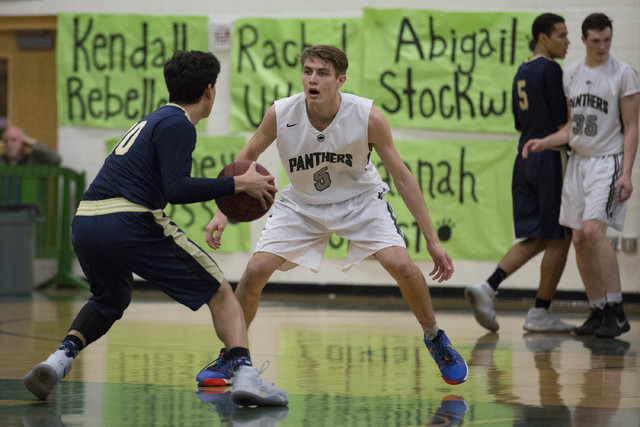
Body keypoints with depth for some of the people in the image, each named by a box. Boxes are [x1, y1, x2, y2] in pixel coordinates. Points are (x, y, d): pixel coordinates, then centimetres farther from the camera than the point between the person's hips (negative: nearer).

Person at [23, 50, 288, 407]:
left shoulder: (154, 120, 25)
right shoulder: (178, 125, -2)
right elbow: (176, 189, -14)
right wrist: (238, 184, -8)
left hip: (84, 223, 8)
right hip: (128, 224, -8)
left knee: (109, 301, 33)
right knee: (220, 291, 4)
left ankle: (61, 358, 9)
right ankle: (245, 373, -13)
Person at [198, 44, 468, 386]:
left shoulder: (368, 118, -27)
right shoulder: (280, 115, -24)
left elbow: (403, 177, -17)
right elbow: (247, 157, -4)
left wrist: (432, 241, -18)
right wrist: (222, 212, -13)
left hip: (360, 200, -1)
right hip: (302, 203, 1)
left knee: (401, 265, -21)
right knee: (255, 271, -13)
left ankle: (434, 338, 7)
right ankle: (230, 356, 9)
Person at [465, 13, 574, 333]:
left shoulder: (522, 72, 16)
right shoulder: (550, 70, -11)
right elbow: (563, 123, -14)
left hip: (524, 159, 9)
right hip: (550, 160, -9)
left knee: (535, 238, 11)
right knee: (558, 240, 0)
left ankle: (486, 289, -5)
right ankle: (540, 314, 2)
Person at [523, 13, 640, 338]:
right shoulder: (571, 74, 10)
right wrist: (544, 142, -1)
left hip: (608, 161, -6)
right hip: (578, 161, 6)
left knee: (593, 229, -22)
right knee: (580, 239, 3)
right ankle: (598, 312, 13)